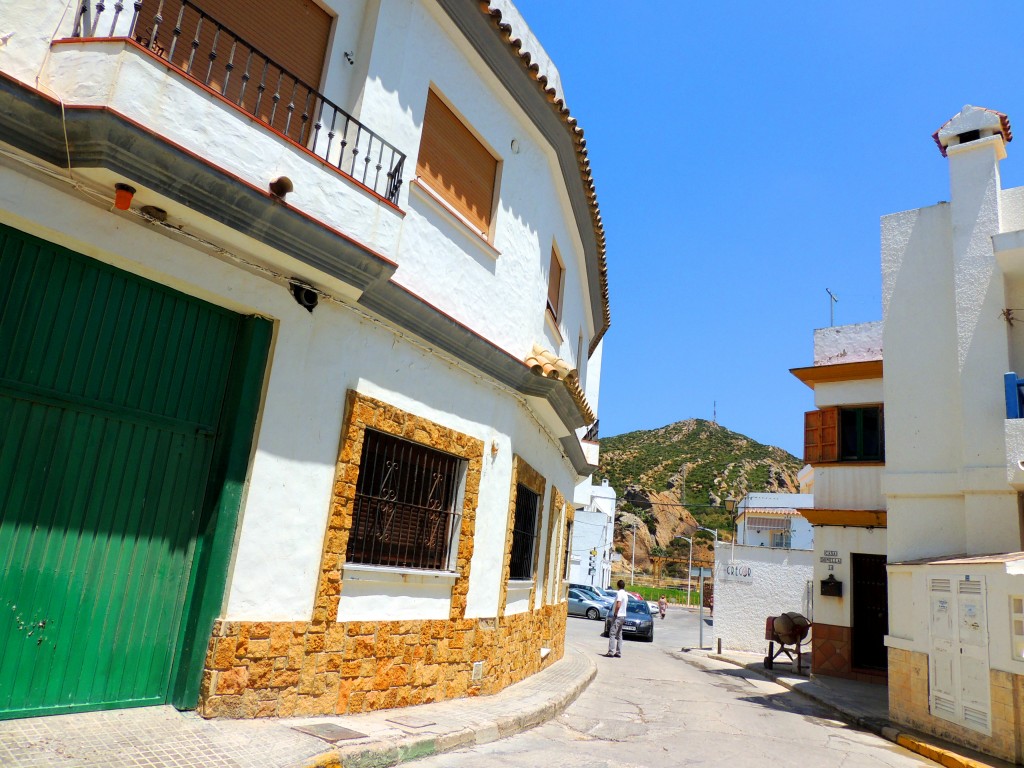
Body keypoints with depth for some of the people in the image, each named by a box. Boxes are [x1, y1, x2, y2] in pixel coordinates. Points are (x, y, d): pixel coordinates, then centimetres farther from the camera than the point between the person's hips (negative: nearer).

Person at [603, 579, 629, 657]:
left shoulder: (619, 593, -15)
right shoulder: (626, 594, 13)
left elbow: (618, 605, -24)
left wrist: (615, 614, -14)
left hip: (618, 616, -9)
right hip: (623, 616, 9)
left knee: (612, 634, -9)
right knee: (619, 635, 12)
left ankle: (611, 652, -13)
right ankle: (618, 652, 12)